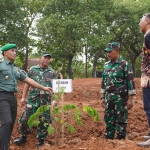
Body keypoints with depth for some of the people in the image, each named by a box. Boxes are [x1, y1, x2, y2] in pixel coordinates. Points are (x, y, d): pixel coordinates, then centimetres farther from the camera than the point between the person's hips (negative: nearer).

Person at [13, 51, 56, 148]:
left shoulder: (52, 72, 7)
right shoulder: (32, 70, 5)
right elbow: (27, 84, 7)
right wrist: (23, 97, 4)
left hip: (46, 100, 1)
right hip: (33, 99, 0)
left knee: (44, 121, 6)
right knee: (25, 118, 0)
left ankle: (41, 140, 20)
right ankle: (23, 137, 20)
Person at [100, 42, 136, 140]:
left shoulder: (124, 64, -9)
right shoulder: (106, 65, 10)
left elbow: (131, 82, -10)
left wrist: (130, 99, -13)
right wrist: (102, 97, 14)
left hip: (121, 98, -6)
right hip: (108, 98, 6)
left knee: (121, 120, 2)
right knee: (108, 119, 10)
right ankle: (108, 139, 20)